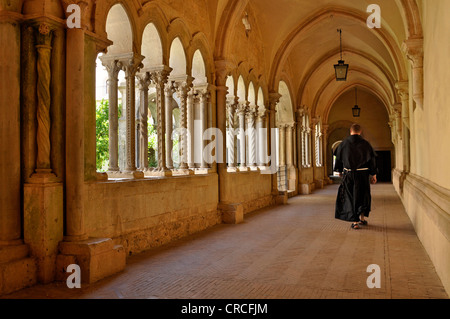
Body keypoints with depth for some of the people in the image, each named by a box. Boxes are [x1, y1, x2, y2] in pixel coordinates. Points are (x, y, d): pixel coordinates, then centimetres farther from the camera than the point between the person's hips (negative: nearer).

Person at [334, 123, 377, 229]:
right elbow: (372, 160, -2)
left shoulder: (344, 143, -2)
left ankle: (354, 221, 5)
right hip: (363, 174, 0)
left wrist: (339, 171, 20)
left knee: (350, 197, 7)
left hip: (348, 174, 0)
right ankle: (362, 217, 26)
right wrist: (373, 174, 5)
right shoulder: (365, 144, -3)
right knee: (363, 195, 19)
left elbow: (338, 158, 6)